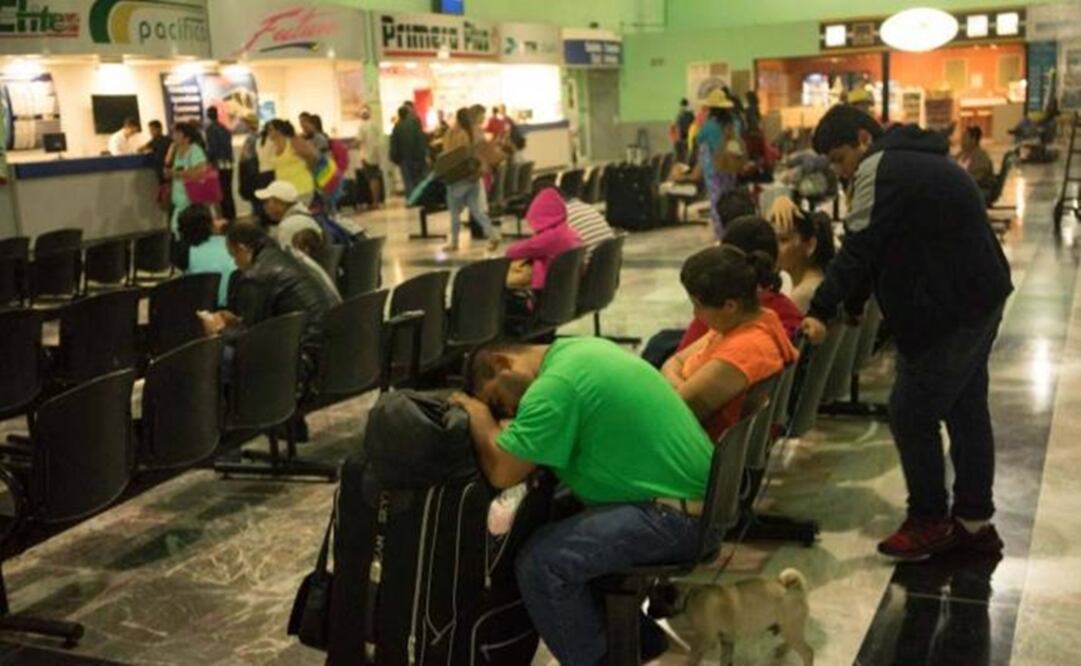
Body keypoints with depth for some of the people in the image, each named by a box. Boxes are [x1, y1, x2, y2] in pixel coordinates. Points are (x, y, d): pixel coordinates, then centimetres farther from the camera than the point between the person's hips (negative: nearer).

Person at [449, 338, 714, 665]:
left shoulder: (555, 385, -17)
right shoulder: (577, 350, 13)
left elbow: (502, 471, -16)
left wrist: (479, 416, -1)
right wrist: (508, 426, 6)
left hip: (676, 515, -10)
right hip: (692, 494, 10)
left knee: (542, 561, -16)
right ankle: (639, 640, 29)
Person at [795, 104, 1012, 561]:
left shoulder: (878, 169, -13)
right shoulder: (915, 159, 18)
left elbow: (857, 250, -20)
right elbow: (894, 246, 19)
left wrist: (821, 312, -18)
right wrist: (852, 304, 16)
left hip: (948, 310, -10)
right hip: (977, 299, 10)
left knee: (912, 413, -1)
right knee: (967, 410, 15)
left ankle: (930, 521, 10)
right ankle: (974, 520, 24)